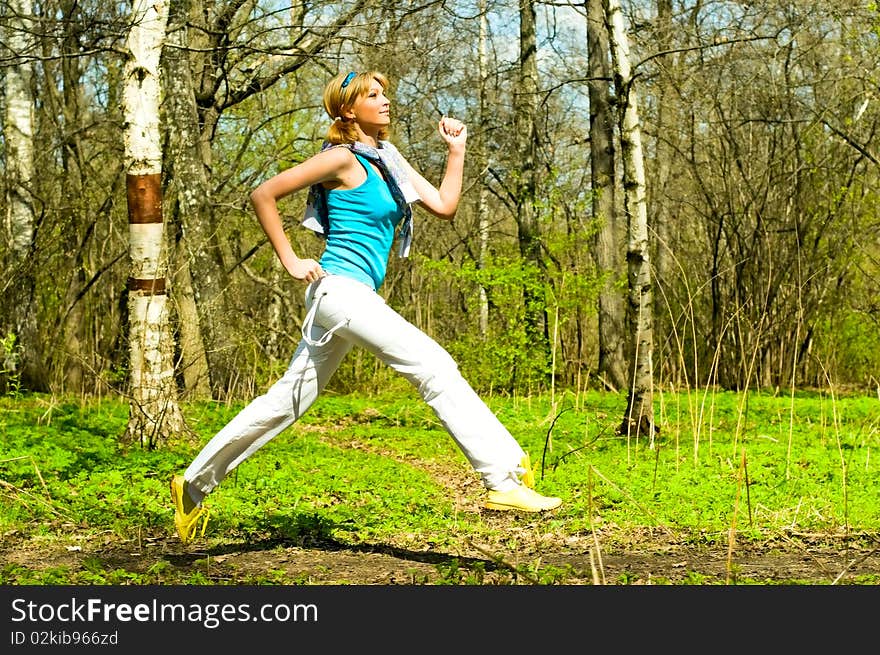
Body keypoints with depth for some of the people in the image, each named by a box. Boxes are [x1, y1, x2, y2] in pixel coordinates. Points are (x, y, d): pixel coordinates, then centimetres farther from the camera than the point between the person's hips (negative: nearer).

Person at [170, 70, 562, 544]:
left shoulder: (387, 159, 19)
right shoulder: (343, 158, -6)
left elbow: (444, 206, 14)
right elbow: (264, 195, -8)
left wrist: (456, 149, 13)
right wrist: (290, 261, -8)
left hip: (356, 295, 10)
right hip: (339, 287, -10)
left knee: (286, 402, 13)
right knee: (434, 366, -17)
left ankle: (194, 483, 22)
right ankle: (503, 479, -19)